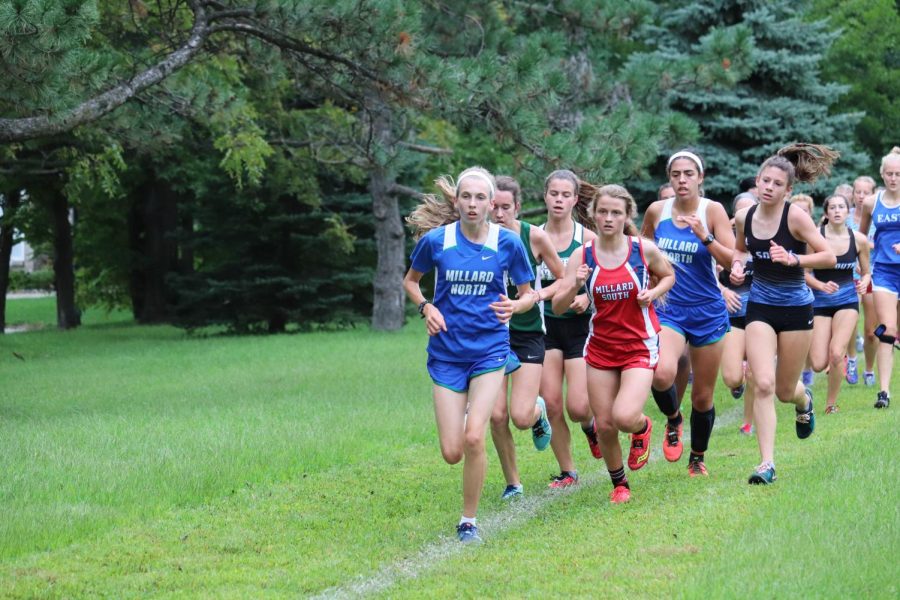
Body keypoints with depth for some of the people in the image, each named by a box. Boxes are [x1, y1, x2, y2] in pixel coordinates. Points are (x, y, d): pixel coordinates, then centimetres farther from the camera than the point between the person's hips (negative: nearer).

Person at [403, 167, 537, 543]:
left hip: (489, 349, -1)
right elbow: (410, 280, 13)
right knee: (452, 453, -3)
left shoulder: (507, 243, -5)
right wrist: (426, 307, -7)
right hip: (447, 353, 1)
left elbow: (529, 293, 6)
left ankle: (469, 521, 0)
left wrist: (515, 306, -17)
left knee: (474, 438, -19)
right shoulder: (435, 239, -5)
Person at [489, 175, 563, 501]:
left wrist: (541, 294, -16)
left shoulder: (535, 236, -10)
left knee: (521, 417, -11)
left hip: (528, 332, -1)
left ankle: (538, 411, 28)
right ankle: (512, 483, 15)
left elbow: (564, 279, 2)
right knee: (496, 415, -6)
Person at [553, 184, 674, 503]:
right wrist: (575, 286, -30)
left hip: (640, 346, -2)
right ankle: (619, 485, 28)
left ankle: (642, 427, 17)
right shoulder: (583, 256, -7)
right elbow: (558, 306, -10)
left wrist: (652, 293, -10)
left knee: (624, 417, -21)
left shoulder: (644, 249, -10)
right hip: (600, 348, 2)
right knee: (604, 425, 3)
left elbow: (668, 275, 11)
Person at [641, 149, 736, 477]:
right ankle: (673, 421, 4)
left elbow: (732, 261, -14)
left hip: (707, 311, 0)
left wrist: (704, 236, -27)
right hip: (668, 309, 0)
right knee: (662, 373, -28)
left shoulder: (712, 210, -6)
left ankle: (697, 459, 31)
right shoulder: (656, 211, 0)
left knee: (702, 397, 8)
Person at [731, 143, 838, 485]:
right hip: (760, 307, 2)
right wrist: (737, 265, -2)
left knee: (785, 390, 9)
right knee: (763, 384, -14)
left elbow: (829, 257, -16)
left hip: (796, 307, -2)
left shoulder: (795, 216, -16)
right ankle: (767, 463, -11)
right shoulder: (743, 218, -3)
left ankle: (804, 399, 48)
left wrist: (793, 259, -29)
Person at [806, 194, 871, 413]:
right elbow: (803, 271, -4)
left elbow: (866, 272, 10)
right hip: (820, 302, -1)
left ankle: (831, 403, 2)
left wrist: (864, 283, -13)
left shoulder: (859, 240, -3)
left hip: (847, 300, 1)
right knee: (818, 364, -7)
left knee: (836, 354, -20)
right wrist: (821, 285, -21)